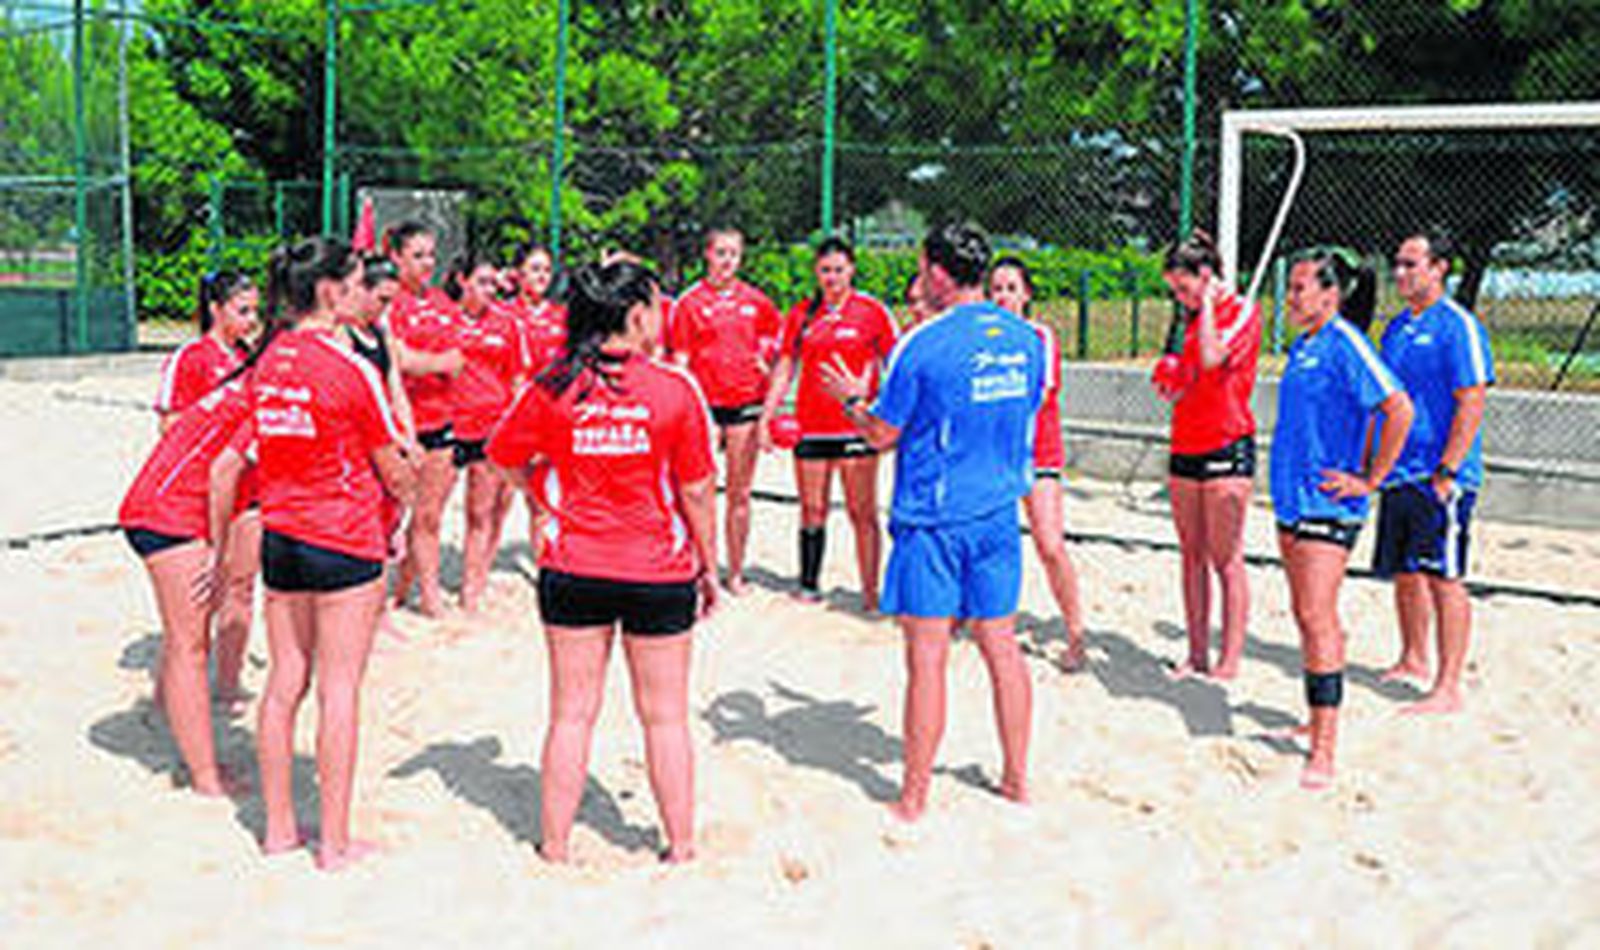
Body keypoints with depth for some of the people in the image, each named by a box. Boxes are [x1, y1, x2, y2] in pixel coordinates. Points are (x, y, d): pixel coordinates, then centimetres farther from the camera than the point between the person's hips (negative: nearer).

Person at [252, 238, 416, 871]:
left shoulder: (267, 363, 5)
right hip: (346, 541, -6)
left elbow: (235, 462, 10)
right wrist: (409, 494, 16)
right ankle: (335, 842, 8)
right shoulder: (351, 368, -14)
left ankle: (278, 827, 23)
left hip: (279, 538, 6)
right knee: (339, 689, 1)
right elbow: (391, 467, -5)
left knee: (285, 681, 13)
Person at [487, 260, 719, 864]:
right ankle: (681, 847, 21)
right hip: (660, 574, -1)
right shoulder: (675, 389, -10)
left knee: (572, 714, 11)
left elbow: (502, 458, 7)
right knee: (665, 716, 11)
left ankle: (555, 847, 20)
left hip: (572, 571, 1)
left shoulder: (552, 388, -5)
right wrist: (709, 566, 4)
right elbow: (697, 492, -6)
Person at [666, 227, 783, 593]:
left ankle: (736, 573, 15)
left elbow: (774, 331, 26)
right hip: (705, 400, -2)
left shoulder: (754, 300, 7)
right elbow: (680, 359, -2)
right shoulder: (690, 302, 0)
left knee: (740, 493, 7)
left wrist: (764, 358, 9)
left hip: (745, 401, 3)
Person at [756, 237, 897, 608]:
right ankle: (809, 584, 20)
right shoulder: (801, 314, 8)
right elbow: (784, 369, 13)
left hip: (857, 427, -3)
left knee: (863, 513, -3)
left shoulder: (873, 311, -1)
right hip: (810, 427, 3)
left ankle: (870, 592, 0)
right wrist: (766, 417, 8)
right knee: (812, 511, 9)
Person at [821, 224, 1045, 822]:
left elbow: (882, 435, -6)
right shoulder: (1025, 339, 5)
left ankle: (914, 798, 9)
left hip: (932, 520, -6)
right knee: (1002, 648, 13)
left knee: (927, 660, 0)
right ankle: (1017, 779, 23)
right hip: (999, 514, 6)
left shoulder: (923, 346, -14)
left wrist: (852, 399, 12)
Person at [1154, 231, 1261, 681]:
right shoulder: (1197, 317, 16)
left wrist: (1208, 303, -14)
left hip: (1227, 445, -8)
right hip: (1185, 445, 8)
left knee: (1226, 560, -5)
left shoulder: (1243, 313, -7)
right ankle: (1197, 654, 15)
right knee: (1192, 556, 9)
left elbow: (1213, 357, -25)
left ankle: (1229, 660, 0)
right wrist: (1171, 384, 7)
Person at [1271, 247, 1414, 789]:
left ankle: (1324, 751, -10)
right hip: (1291, 500, 9)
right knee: (1306, 617, 14)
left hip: (1326, 504, -9)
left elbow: (1399, 410, -22)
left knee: (1317, 619, -11)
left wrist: (1370, 480, -17)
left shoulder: (1344, 344, -14)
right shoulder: (1303, 346, 13)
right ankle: (1319, 721, 25)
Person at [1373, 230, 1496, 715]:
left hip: (1441, 478, -8)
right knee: (1404, 573, 16)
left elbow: (1472, 403, -16)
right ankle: (1413, 661, 33)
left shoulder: (1459, 326, -10)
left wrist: (1447, 472, -20)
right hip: (1400, 474, 8)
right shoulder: (1397, 327, 15)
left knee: (1442, 578, -8)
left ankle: (1448, 688, -5)